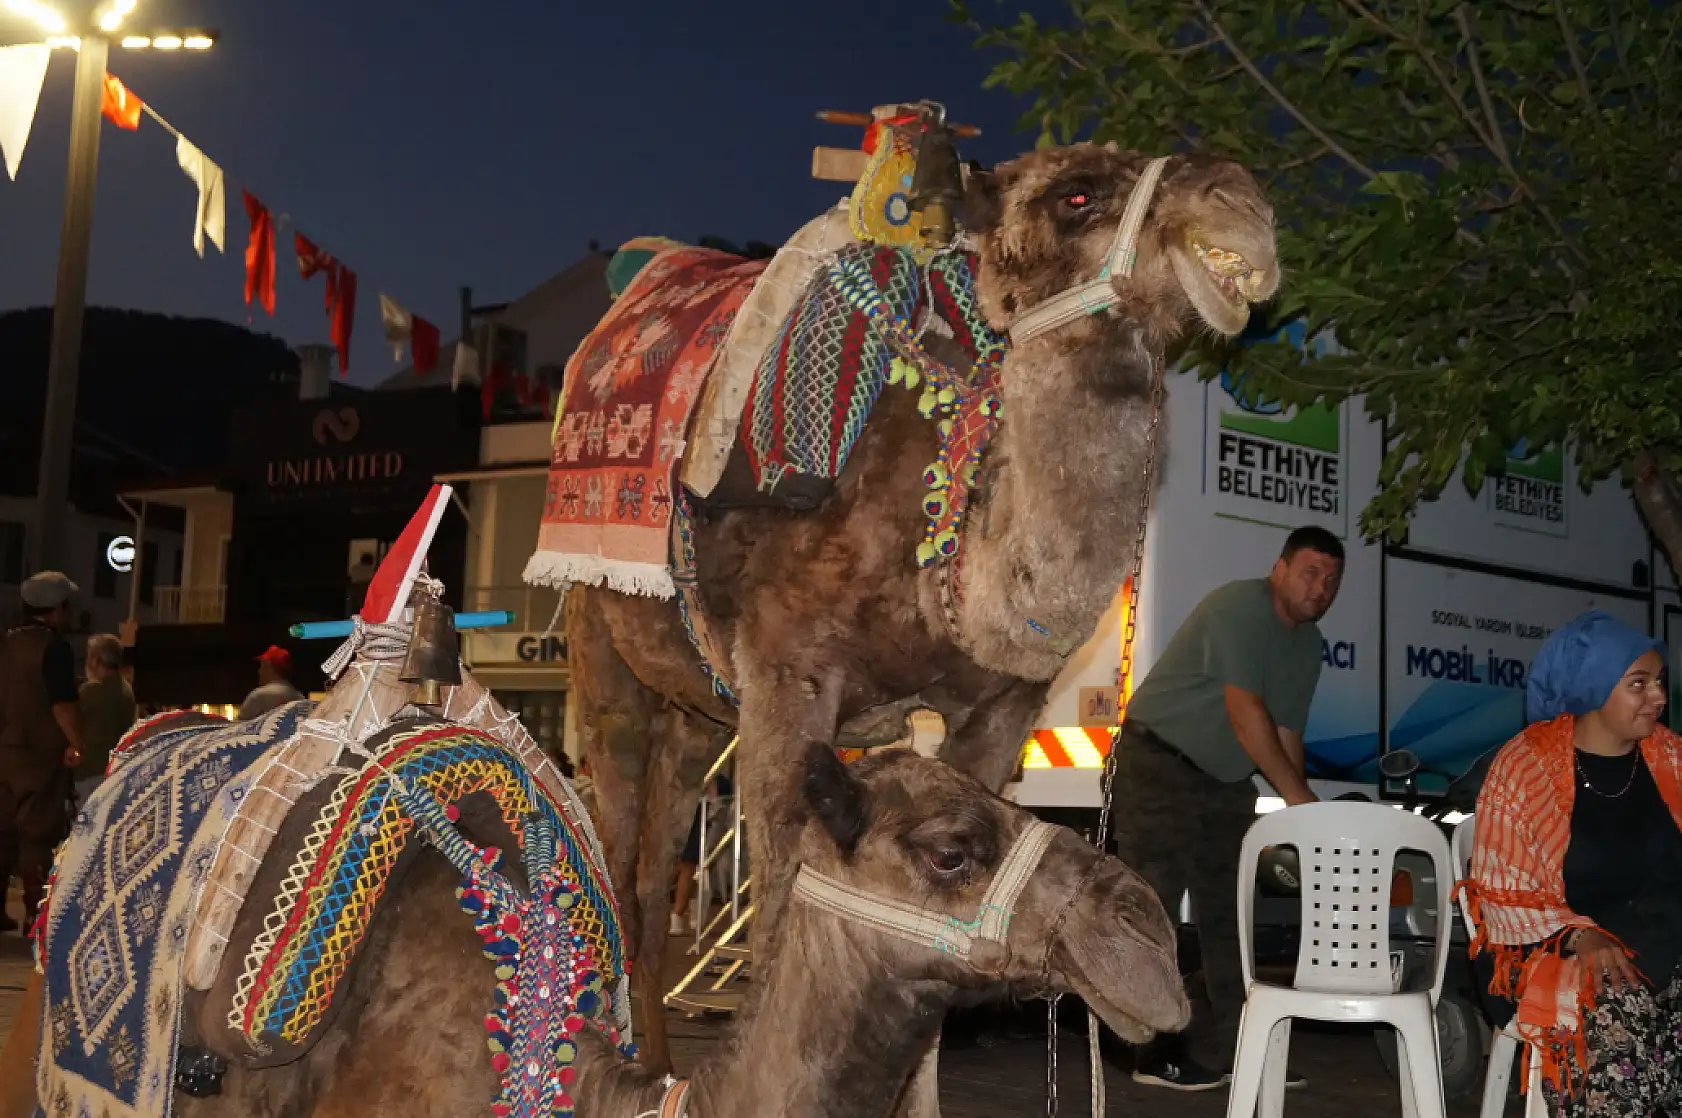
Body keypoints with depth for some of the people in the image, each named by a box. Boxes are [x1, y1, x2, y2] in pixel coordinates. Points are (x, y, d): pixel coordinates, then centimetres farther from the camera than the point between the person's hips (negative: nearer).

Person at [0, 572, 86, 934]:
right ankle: (35, 913, -4)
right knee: (38, 834, -3)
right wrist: (78, 745, -11)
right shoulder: (54, 647, -13)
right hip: (42, 753, -7)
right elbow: (62, 704, -20)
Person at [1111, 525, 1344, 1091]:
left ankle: (1234, 1047, 14)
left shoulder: (1308, 643, 8)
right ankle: (1156, 1053, -8)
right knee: (1153, 907, -10)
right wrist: (1299, 797, -29)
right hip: (1160, 763, -9)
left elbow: (1287, 733, 9)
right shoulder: (1240, 609, -20)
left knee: (1228, 913, 9)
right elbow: (1246, 714, -27)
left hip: (1226, 779, 9)